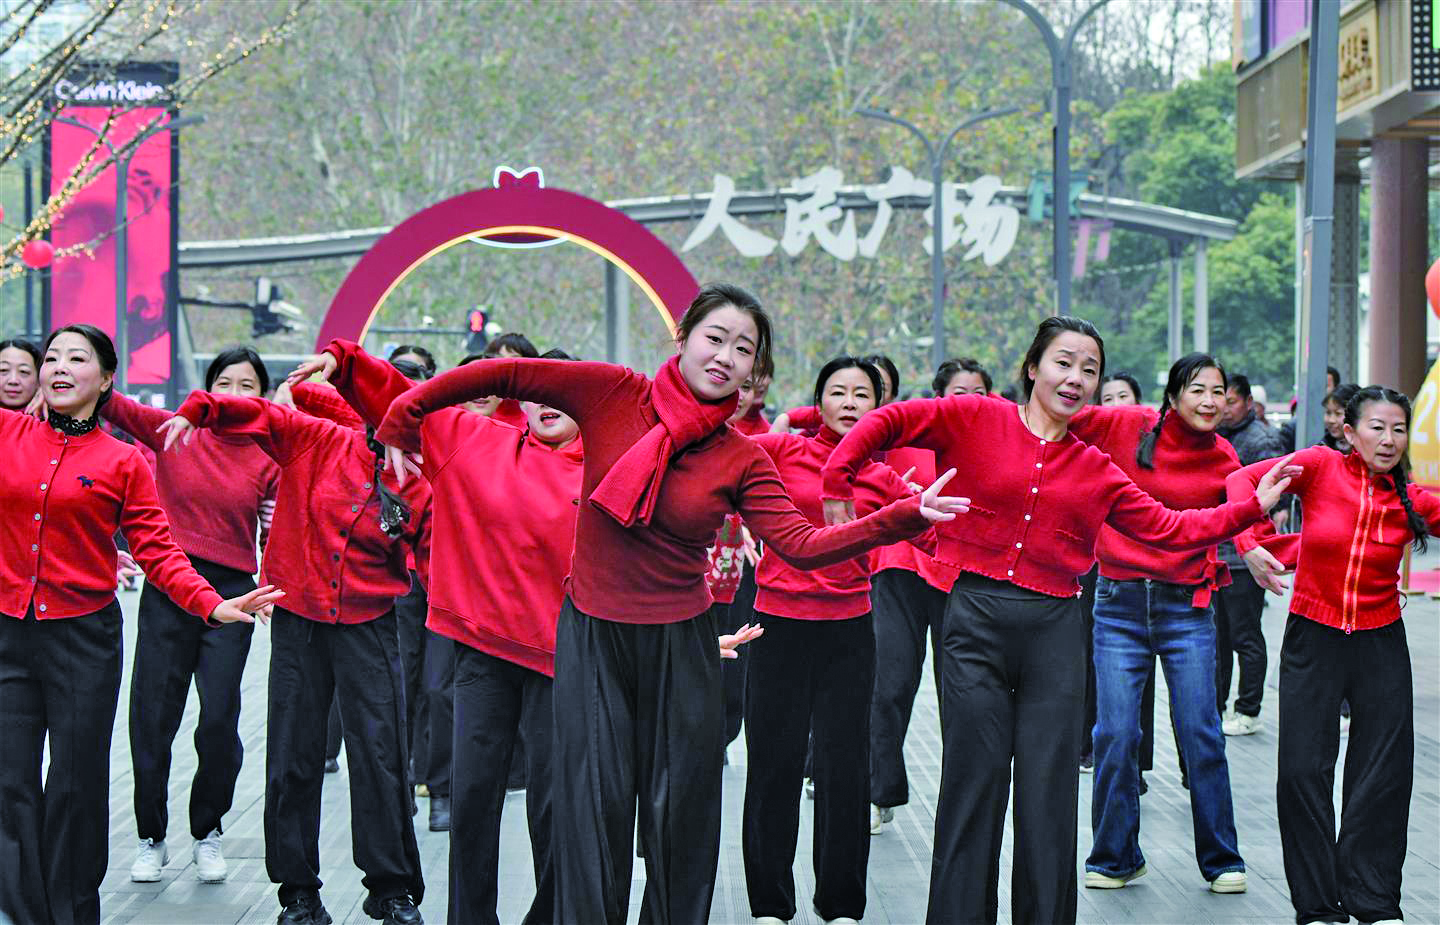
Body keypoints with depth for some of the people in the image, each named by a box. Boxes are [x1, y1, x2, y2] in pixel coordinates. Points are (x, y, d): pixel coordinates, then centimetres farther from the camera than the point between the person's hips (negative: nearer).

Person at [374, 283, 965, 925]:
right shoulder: (612, 395, -6)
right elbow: (504, 376, -3)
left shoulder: (743, 460, -3)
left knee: (679, 811, 6)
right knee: (593, 806, 0)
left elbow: (803, 546, -11)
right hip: (591, 635, -1)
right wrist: (402, 419, -3)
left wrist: (908, 516, -21)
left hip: (680, 643, 1)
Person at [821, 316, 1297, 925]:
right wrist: (837, 484, -6)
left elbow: (1168, 529, 13)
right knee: (973, 787, 0)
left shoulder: (1095, 469, 12)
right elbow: (886, 422, 2)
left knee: (1049, 795, 4)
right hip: (977, 621, -3)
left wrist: (1253, 507, 8)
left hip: (1055, 630, 3)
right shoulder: (976, 420, 3)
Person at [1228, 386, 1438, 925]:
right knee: (1304, 770, -2)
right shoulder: (1322, 467, -8)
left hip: (1380, 645, 2)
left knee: (1384, 775, 4)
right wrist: (1251, 543, -27)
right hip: (1313, 640, -2)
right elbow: (1243, 480, -13)